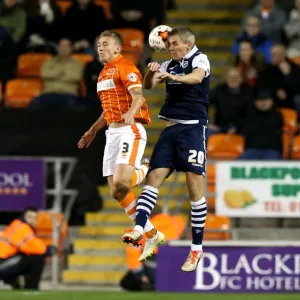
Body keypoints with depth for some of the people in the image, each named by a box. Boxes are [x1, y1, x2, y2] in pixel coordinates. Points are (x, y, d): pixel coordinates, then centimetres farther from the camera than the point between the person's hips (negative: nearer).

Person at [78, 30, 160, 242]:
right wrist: (93, 131, 34)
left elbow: (138, 97, -21)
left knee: (121, 182, -26)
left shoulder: (125, 67, -7)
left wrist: (130, 114, -39)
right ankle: (151, 234, 11)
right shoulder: (104, 74, 21)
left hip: (130, 130, -9)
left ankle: (145, 170, 8)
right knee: (117, 191, 2)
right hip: (112, 132, 9)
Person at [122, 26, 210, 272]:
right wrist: (152, 73, -14)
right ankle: (139, 229, -18)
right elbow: (148, 86, 8)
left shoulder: (199, 59, -4)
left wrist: (172, 77, -43)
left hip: (193, 128, -6)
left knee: (195, 185, -8)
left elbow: (197, 77, -25)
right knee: (154, 176, -8)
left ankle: (197, 248, -2)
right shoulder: (169, 65, 15)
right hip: (171, 129, 6)